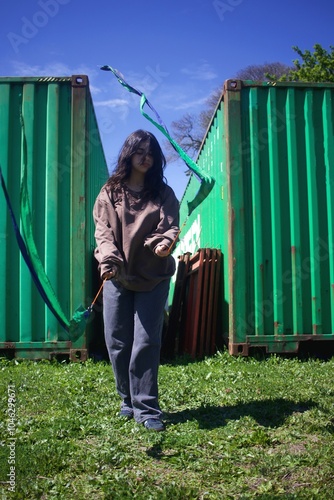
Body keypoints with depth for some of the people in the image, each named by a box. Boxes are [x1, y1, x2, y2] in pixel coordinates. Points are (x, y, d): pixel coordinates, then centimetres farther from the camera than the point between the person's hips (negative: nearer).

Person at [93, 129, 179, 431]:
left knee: (146, 342, -5)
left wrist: (166, 242, -27)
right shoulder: (110, 192, 7)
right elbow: (103, 230, 0)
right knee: (117, 342, 4)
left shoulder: (163, 193, 6)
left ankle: (146, 408, 1)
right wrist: (108, 258, -19)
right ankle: (129, 400, 20)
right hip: (118, 276, 1)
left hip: (153, 277, -1)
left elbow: (171, 226, -3)